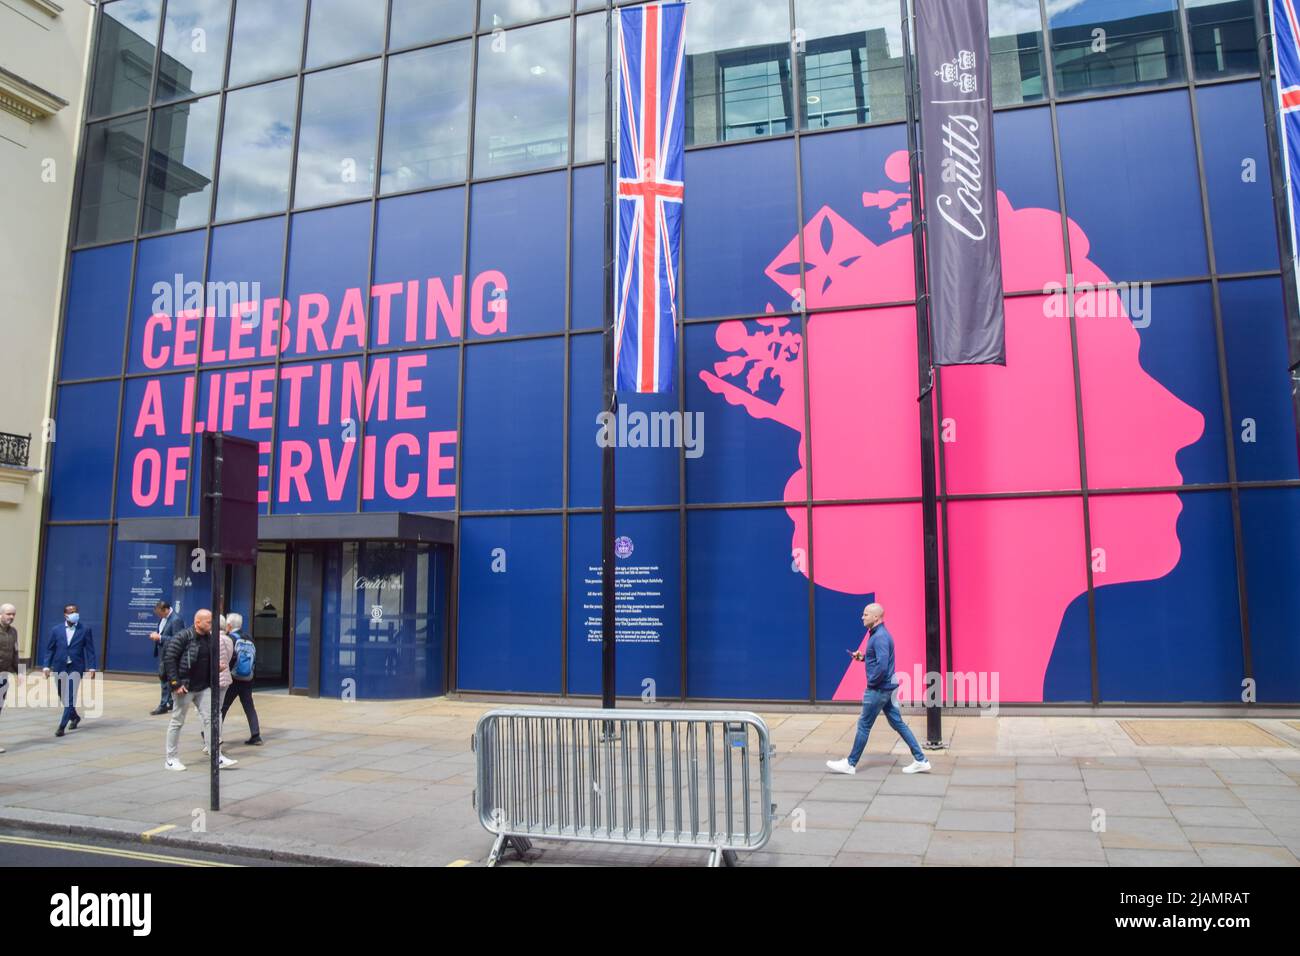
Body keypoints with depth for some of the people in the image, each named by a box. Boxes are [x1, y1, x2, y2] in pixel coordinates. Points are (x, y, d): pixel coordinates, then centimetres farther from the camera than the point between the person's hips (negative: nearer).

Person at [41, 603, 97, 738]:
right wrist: (46, 665, -5)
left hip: (76, 667, -3)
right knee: (63, 696, 14)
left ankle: (62, 726, -6)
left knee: (70, 697, -9)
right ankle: (75, 717, 36)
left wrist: (91, 667, -10)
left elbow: (90, 650, -3)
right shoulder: (56, 630, 4)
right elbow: (49, 649, 5)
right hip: (60, 667, 3)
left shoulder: (85, 630, -1)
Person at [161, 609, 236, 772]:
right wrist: (175, 683, -18)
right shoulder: (183, 637, -13)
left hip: (204, 688, 6)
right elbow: (169, 658, -15)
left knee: (211, 720, 2)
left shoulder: (210, 638, 7)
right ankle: (171, 759, 19)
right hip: (185, 688, -6)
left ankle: (217, 758, 5)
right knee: (177, 722, 6)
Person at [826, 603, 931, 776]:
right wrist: (862, 657, 8)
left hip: (878, 689, -10)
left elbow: (882, 665, -28)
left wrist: (872, 682, -15)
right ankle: (921, 761, 14)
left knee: (864, 726, 0)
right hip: (887, 688, 10)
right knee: (898, 723, 12)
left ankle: (850, 764, 11)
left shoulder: (880, 637, -20)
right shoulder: (877, 634, 11)